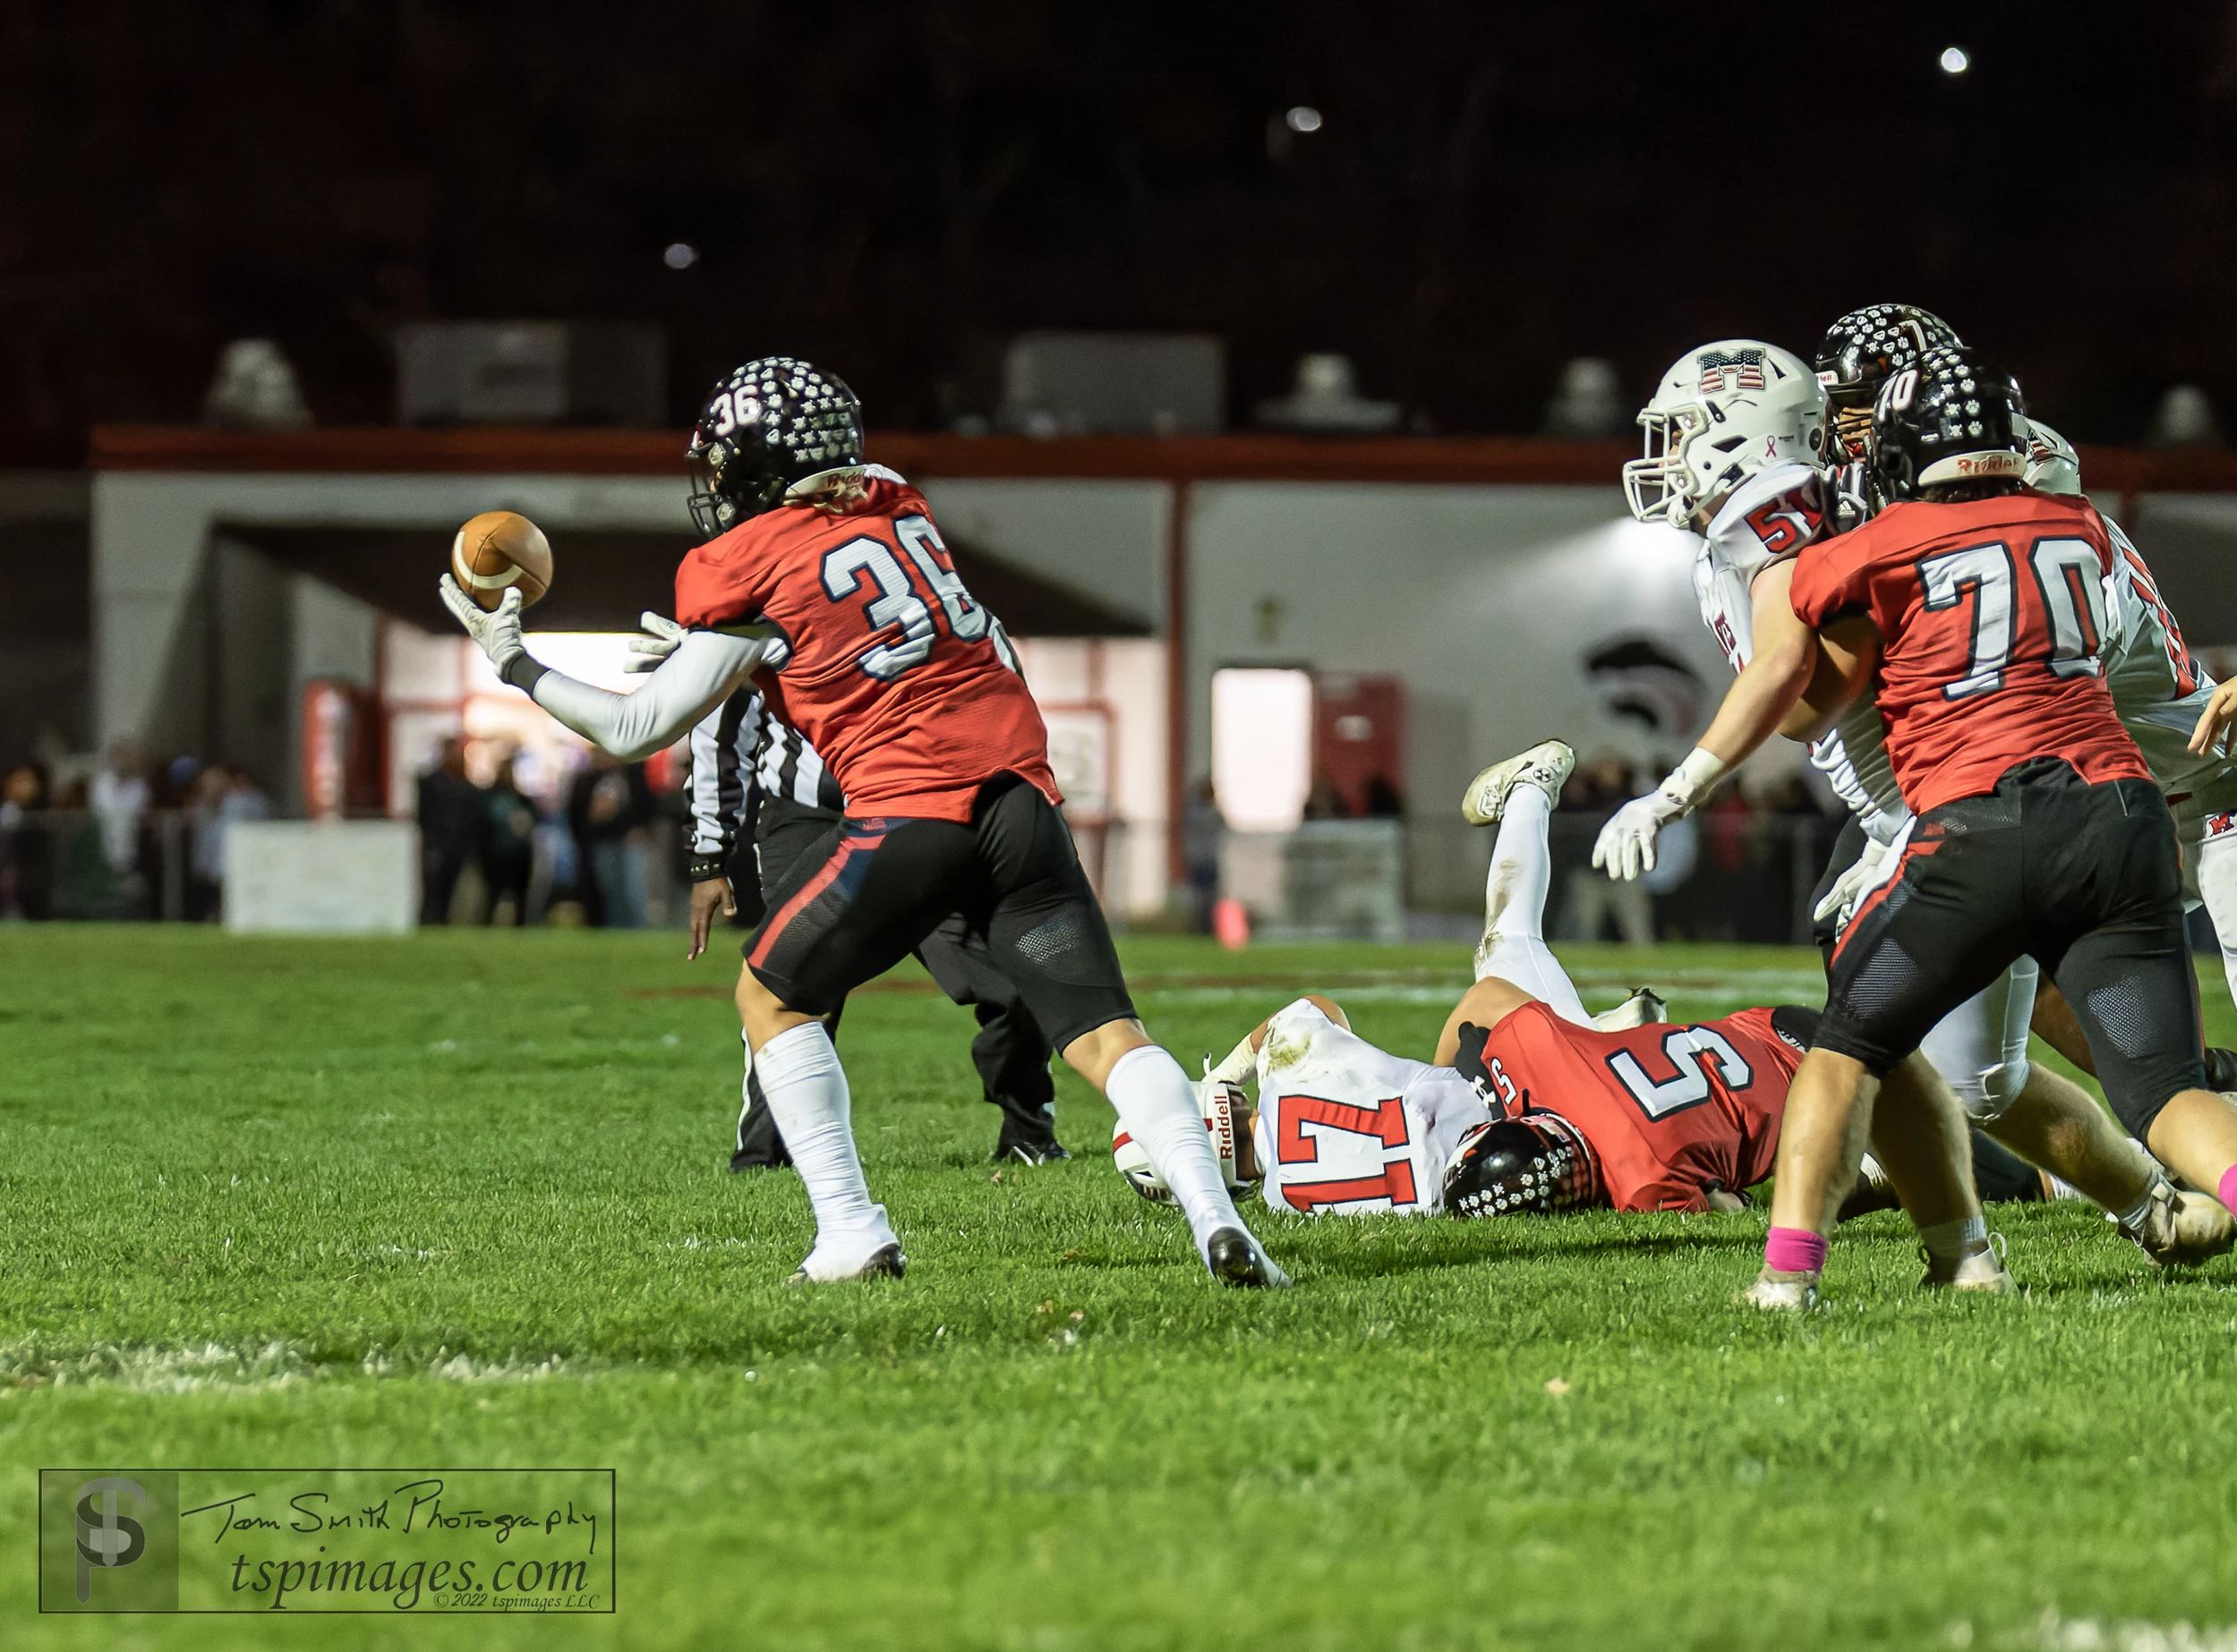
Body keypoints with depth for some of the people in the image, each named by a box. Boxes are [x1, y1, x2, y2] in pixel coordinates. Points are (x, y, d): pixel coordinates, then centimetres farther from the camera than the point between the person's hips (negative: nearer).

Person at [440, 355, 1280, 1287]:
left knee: (771, 998, 15)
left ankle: (852, 1234, 4)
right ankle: (1214, 1218, -19)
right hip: (1021, 790, 5)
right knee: (1101, 1030, 1)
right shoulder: (895, 510, 18)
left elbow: (637, 731, 9)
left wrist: (511, 659, 21)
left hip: (913, 807, -5)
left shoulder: (750, 575, 2)